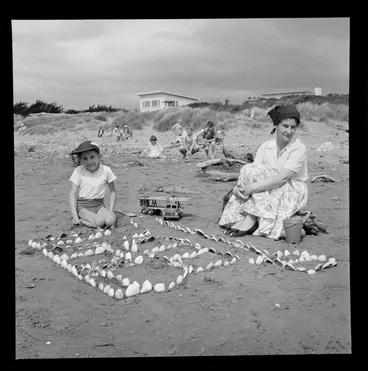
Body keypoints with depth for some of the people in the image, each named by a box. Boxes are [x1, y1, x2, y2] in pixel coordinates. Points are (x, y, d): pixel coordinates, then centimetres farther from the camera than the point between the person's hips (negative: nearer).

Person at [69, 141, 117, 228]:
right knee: (99, 222, -29)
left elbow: (113, 191, 8)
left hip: (99, 205, 3)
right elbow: (73, 193, -4)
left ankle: (82, 221, -8)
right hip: (83, 206, -2)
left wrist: (111, 210, -3)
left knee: (110, 221, -27)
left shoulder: (106, 170, -4)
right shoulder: (78, 171, -6)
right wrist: (74, 216, -13)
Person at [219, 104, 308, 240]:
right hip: (269, 189, 5)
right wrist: (238, 187, -29)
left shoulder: (299, 149, -15)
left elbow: (282, 178, -26)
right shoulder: (265, 147, 0)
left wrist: (252, 187, -31)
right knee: (248, 169, -21)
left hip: (292, 193, -4)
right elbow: (254, 171, -8)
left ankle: (251, 219, -31)